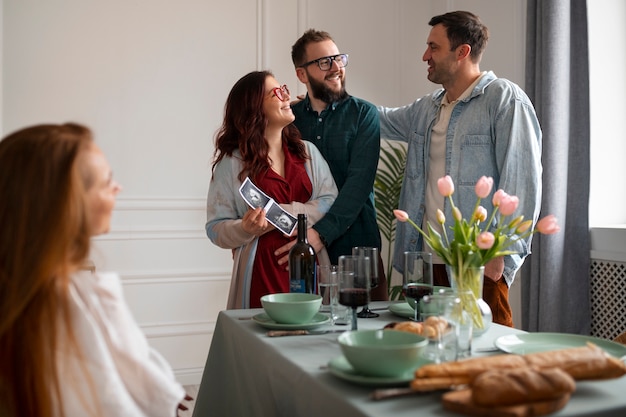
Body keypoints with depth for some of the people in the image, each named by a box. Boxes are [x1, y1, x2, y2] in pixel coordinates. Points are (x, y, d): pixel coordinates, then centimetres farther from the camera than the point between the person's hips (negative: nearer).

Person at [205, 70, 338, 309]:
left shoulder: (307, 151, 10)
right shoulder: (232, 162, 0)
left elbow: (330, 201, 1)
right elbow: (216, 228, -1)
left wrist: (285, 214, -12)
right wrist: (246, 229, -21)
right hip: (261, 272, -3)